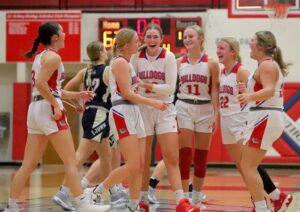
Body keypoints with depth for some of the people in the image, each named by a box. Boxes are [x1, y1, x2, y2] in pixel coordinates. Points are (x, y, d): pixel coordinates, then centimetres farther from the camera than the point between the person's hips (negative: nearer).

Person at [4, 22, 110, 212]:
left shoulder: (41, 57, 20)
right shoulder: (53, 57, -8)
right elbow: (40, 83, -21)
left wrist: (77, 95, 20)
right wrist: (56, 105, -16)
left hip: (35, 109, 9)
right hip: (48, 110, -9)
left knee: (29, 164, 8)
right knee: (71, 162, -5)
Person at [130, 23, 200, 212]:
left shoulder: (168, 57, -6)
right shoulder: (137, 57, -1)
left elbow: (171, 87, -12)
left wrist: (148, 85, -21)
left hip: (165, 110, -2)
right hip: (143, 109, 2)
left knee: (171, 158, -8)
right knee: (143, 159, 8)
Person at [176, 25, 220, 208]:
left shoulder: (211, 64, -1)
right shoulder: (179, 63, 4)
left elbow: (214, 90, -2)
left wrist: (216, 114, -7)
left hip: (205, 110, 0)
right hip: (184, 108, 0)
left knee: (201, 156, 6)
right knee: (184, 154, -5)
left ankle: (197, 197, 17)